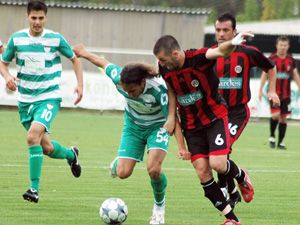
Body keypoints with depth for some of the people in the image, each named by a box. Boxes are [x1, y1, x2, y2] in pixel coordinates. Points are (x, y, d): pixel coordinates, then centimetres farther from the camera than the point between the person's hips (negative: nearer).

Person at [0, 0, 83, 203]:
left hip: (49, 97, -4)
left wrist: (80, 85, -2)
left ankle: (34, 188, -22)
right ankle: (71, 154, 45)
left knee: (33, 136, -26)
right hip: (26, 99, 4)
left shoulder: (56, 39, -6)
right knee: (46, 148, 11)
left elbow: (75, 59, 9)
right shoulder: (17, 39, -1)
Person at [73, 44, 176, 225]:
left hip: (158, 126, -3)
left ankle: (160, 206, 5)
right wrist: (84, 53, 11)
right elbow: (104, 63, -5)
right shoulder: (118, 77, -27)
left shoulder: (158, 87, -37)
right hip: (133, 126, 3)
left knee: (153, 169, -24)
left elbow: (172, 118, -27)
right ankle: (118, 163, 33)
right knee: (123, 173, -7)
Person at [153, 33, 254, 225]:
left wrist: (232, 44, -65)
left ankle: (241, 177, 17)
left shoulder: (198, 58, -23)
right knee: (202, 172, -5)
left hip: (215, 117, -5)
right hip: (191, 125, 5)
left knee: (217, 163, -21)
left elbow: (219, 51, -43)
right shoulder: (164, 69, -6)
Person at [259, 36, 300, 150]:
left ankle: (280, 142, 13)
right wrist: (261, 90, -3)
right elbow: (265, 74, 0)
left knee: (283, 117, 4)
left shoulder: (291, 60, 6)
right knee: (276, 115, -17)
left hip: (286, 93, 3)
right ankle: (272, 136, 7)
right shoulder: (271, 59, -4)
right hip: (274, 92, -3)